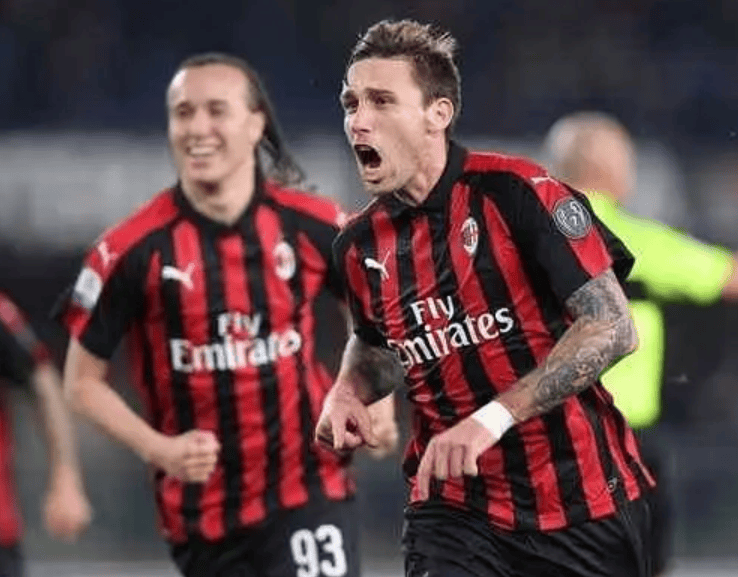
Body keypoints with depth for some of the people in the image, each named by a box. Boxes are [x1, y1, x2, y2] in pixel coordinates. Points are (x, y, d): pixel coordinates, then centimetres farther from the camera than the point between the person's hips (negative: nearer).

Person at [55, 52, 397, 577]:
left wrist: (375, 400, -2)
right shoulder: (134, 249, -10)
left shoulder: (314, 227, -5)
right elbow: (83, 380, -2)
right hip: (201, 509, 1)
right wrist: (156, 449, -16)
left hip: (309, 491, -1)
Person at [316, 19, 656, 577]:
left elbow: (613, 327, -19)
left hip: (583, 501, -3)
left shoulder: (515, 192, -15)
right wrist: (349, 392, 0)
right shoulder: (361, 244, 2)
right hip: (455, 506, 3)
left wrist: (492, 419, -26)